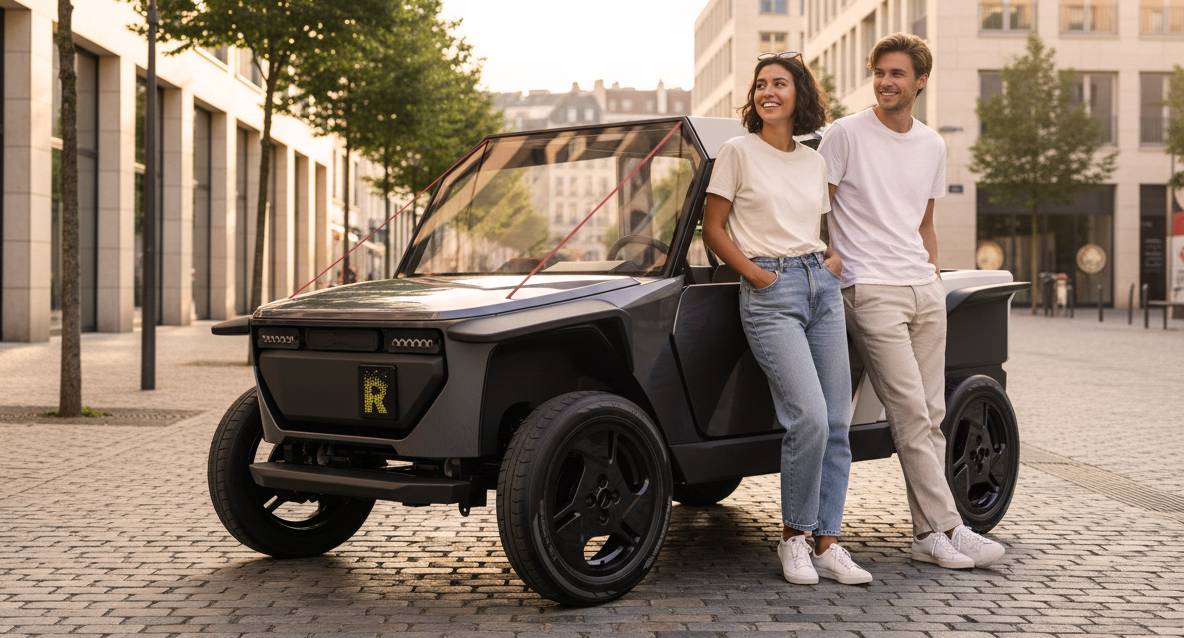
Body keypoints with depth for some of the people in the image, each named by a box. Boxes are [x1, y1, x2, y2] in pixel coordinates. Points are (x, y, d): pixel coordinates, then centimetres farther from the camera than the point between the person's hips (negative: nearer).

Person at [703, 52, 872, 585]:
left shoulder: (814, 161, 15)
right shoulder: (738, 151, 1)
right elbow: (713, 229, 0)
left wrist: (834, 261, 7)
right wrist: (758, 276, -8)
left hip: (822, 286, 6)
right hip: (769, 293, -6)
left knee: (836, 423, 1)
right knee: (809, 418, -17)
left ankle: (827, 543, 8)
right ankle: (794, 537, 1)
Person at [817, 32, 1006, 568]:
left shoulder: (932, 146, 15)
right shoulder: (845, 135, -3)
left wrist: (935, 279, 18)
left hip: (925, 290, 6)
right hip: (872, 292, -6)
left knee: (930, 417, 4)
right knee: (911, 415, -11)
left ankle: (929, 536, 8)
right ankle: (946, 529, -7)